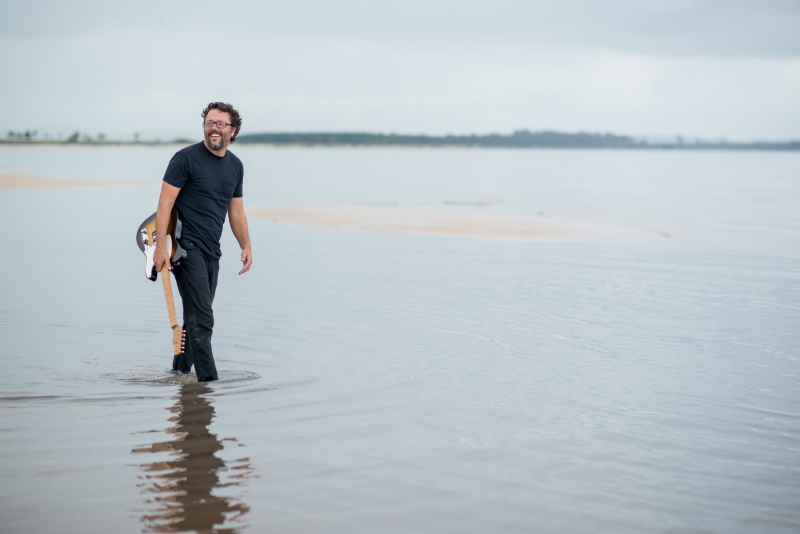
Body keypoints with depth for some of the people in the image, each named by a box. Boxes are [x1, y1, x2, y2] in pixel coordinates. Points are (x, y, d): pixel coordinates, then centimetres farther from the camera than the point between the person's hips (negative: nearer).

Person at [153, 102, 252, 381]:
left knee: (197, 317, 13)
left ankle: (180, 372, 26)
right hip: (186, 247, -7)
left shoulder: (235, 166, 12)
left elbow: (236, 211, 20)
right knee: (202, 319, -13)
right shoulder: (186, 158, -8)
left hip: (212, 252, 7)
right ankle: (209, 378, -14)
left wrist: (246, 246, 11)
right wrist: (161, 247, -19)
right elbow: (165, 204, -11)